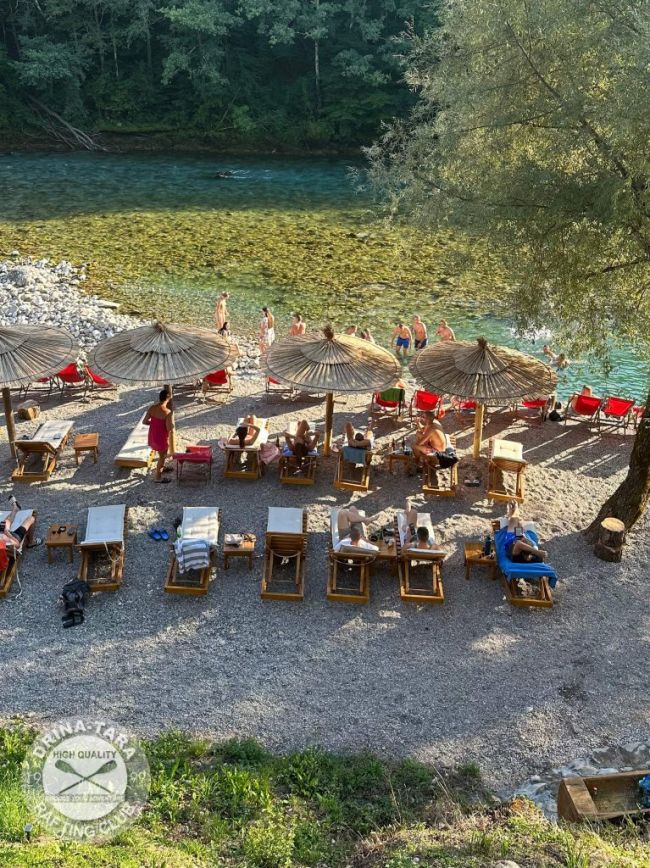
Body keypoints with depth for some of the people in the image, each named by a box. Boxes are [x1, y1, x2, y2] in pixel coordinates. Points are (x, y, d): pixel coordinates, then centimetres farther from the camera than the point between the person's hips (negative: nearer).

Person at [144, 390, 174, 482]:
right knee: (162, 456, 14)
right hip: (161, 437, -7)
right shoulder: (167, 412, -25)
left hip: (152, 436, 7)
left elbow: (144, 421, -1)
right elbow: (169, 428, -24)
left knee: (162, 454, 32)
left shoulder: (152, 407, -5)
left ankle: (162, 468, 52)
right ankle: (158, 477, 25)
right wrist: (171, 414, -8)